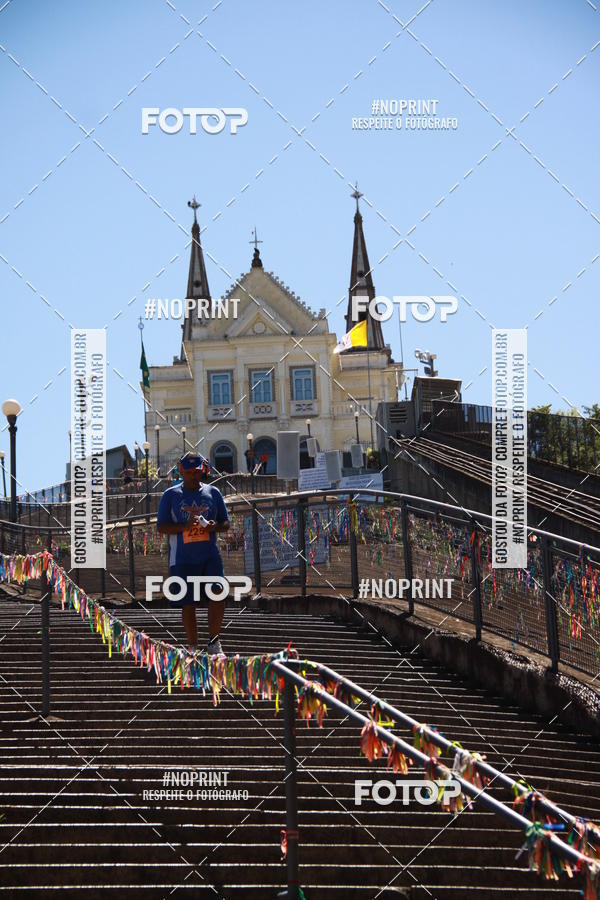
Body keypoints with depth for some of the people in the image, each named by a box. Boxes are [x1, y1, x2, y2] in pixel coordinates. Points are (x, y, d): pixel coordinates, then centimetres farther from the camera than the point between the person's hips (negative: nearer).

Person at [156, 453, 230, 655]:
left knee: (218, 596, -14)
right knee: (187, 605, 3)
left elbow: (226, 523, 15)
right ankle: (192, 647, 14)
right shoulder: (170, 495, 5)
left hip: (210, 555, 1)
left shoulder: (213, 493, 10)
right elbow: (161, 527, 0)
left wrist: (215, 526, -9)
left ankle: (213, 642, 1)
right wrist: (185, 526, -15)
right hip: (183, 559, -1)